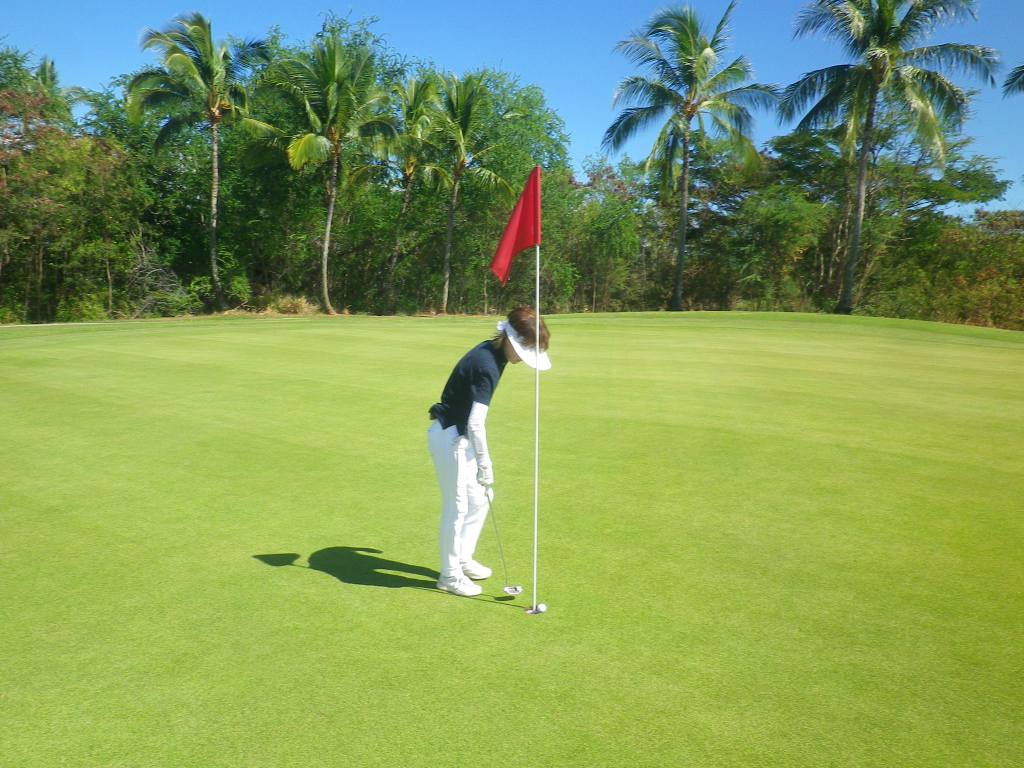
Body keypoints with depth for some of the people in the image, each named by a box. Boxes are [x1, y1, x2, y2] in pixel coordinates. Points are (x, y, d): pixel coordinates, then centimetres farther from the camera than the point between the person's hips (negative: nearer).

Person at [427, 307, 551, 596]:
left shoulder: (491, 352, 4)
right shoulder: (487, 365, -26)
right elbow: (476, 424, -26)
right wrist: (485, 464, -17)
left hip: (460, 435, 10)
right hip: (451, 438, -10)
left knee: (480, 499, 17)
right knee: (458, 507, 0)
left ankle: (463, 560, 31)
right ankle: (450, 575, 15)